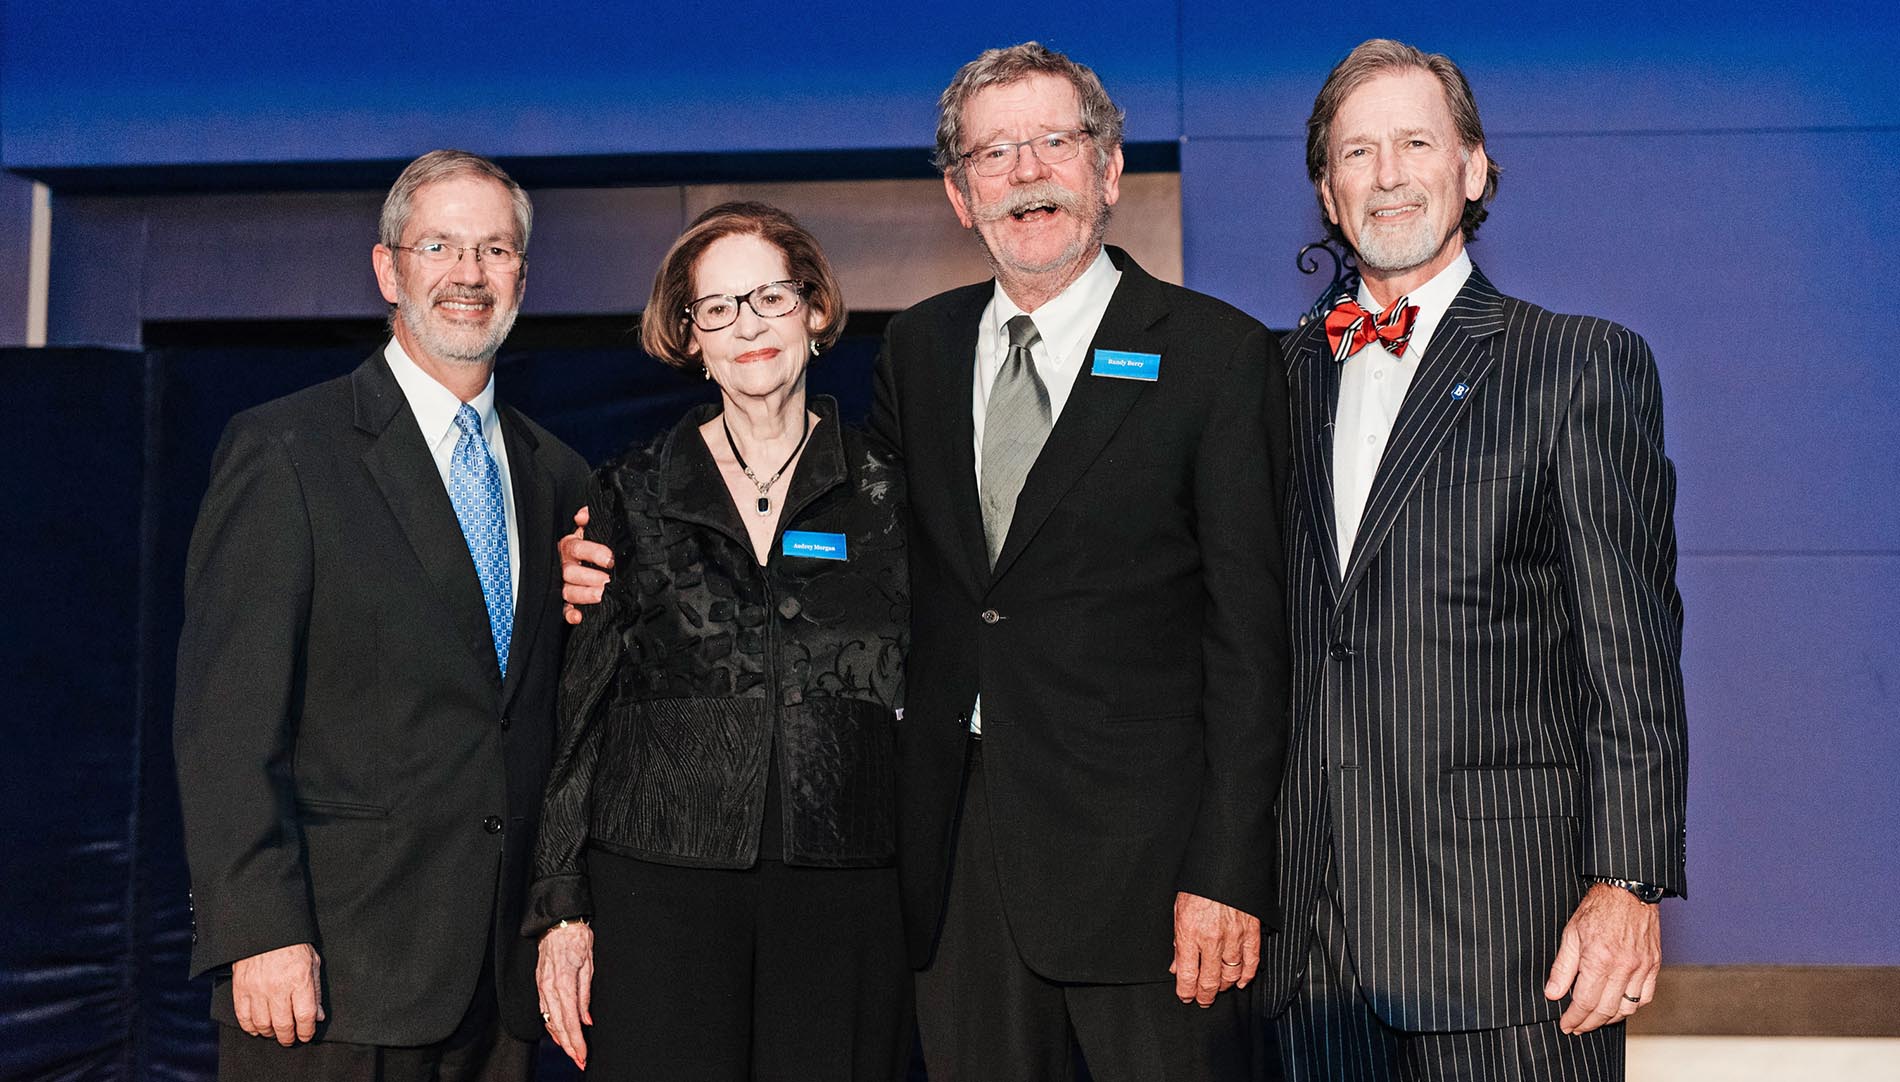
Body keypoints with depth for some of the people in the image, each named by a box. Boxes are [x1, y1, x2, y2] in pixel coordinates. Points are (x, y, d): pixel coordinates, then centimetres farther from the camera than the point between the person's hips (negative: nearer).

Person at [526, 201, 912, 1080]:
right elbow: (580, 713, 6)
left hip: (840, 902, 1)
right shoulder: (628, 496, 6)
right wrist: (562, 907, 2)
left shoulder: (886, 495, 6)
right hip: (657, 896, 0)